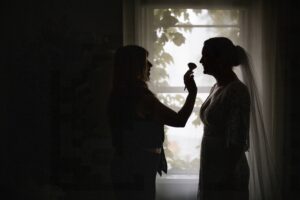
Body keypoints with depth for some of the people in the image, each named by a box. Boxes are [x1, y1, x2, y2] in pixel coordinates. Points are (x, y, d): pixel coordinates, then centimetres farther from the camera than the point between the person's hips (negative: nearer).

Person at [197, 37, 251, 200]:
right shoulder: (216, 88, 10)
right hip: (211, 169, 8)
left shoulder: (237, 91, -17)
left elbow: (237, 141, -20)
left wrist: (226, 177, -20)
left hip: (227, 172, -8)